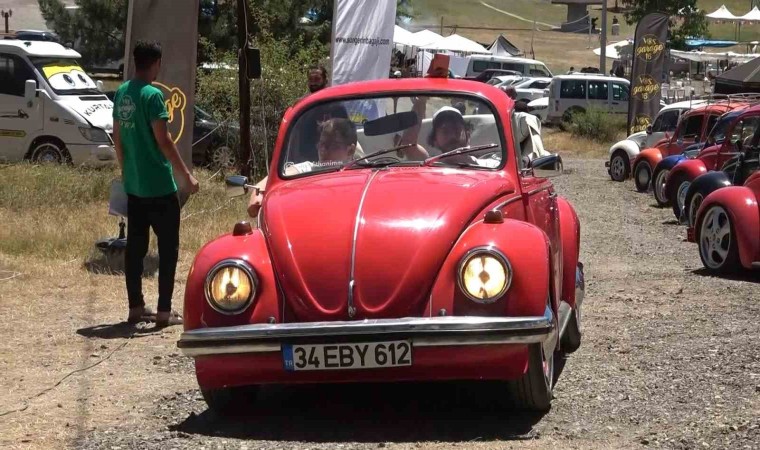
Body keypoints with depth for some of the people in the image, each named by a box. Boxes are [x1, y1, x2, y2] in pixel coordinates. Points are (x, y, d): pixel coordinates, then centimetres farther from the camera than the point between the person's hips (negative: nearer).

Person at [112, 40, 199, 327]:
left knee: (135, 246, 11)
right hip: (159, 186, -8)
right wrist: (186, 175, -13)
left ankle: (136, 308, 15)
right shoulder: (152, 95, -16)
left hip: (133, 185, 8)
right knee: (168, 247, -1)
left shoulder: (121, 94, 8)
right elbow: (163, 140, -18)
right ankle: (164, 312, -2)